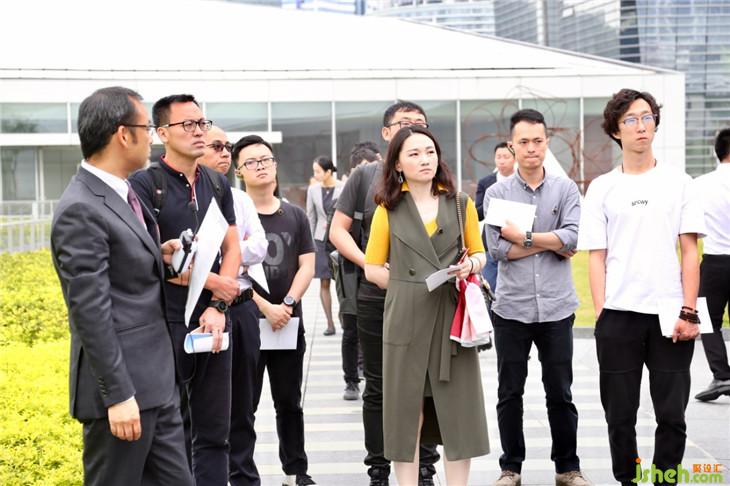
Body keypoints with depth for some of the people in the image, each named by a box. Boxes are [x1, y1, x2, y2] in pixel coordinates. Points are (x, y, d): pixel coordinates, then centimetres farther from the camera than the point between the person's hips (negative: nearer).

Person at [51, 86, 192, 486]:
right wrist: (119, 395, -20)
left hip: (155, 381, 9)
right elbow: (90, 312, -20)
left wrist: (156, 256, 6)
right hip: (121, 383, -9)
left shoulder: (124, 194, 11)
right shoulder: (80, 210, -18)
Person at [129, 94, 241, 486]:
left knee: (213, 433, 8)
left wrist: (217, 308, -5)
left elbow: (232, 249, 9)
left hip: (213, 322, 5)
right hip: (166, 323, -5)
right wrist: (214, 283, -7)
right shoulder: (145, 185, -5)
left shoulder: (218, 185, 12)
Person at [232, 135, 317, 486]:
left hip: (289, 323, 4)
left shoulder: (295, 216, 9)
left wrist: (287, 303, -11)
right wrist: (266, 308, -16)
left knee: (289, 402, 12)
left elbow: (307, 265, 5)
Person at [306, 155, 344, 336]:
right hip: (321, 239, 3)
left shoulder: (343, 188, -7)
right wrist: (310, 242, 8)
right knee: (324, 282, 3)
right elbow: (311, 217, 10)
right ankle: (330, 323, 9)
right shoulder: (313, 189, 5)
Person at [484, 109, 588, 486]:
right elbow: (497, 248, -10)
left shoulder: (565, 189, 3)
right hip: (511, 308, 0)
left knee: (560, 394, 8)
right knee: (510, 393, 9)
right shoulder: (497, 193, 1)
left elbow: (573, 239, -11)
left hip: (556, 308, 0)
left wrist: (523, 237, -13)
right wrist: (551, 242, -9)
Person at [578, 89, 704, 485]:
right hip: (618, 316, 0)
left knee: (672, 415, 2)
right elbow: (596, 257, 5)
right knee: (620, 415, 7)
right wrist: (600, 312, -4)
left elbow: (690, 253, 3)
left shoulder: (677, 182, 6)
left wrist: (688, 312, -5)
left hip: (670, 315, 0)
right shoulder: (602, 188, 6)